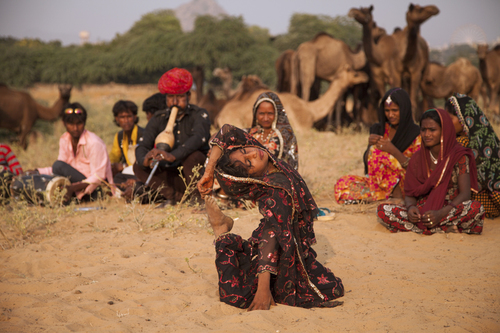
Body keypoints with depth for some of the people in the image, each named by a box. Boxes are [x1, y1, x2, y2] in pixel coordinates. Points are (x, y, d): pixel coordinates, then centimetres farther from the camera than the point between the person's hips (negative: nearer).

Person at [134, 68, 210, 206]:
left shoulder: (199, 115, -8)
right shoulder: (158, 119, 5)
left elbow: (198, 138, -30)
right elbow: (142, 146, -6)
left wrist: (172, 156, -46)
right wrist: (144, 160, -32)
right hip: (173, 176, 5)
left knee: (192, 156, -34)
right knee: (138, 166, -12)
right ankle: (176, 195, -18)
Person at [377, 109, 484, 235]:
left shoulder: (459, 156, -3)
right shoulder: (418, 158, 8)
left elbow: (465, 193, -11)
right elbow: (410, 194, 7)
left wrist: (441, 213, -29)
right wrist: (411, 207, -20)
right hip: (423, 209, 4)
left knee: (476, 208, -36)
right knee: (382, 210, -24)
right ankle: (446, 228, -23)